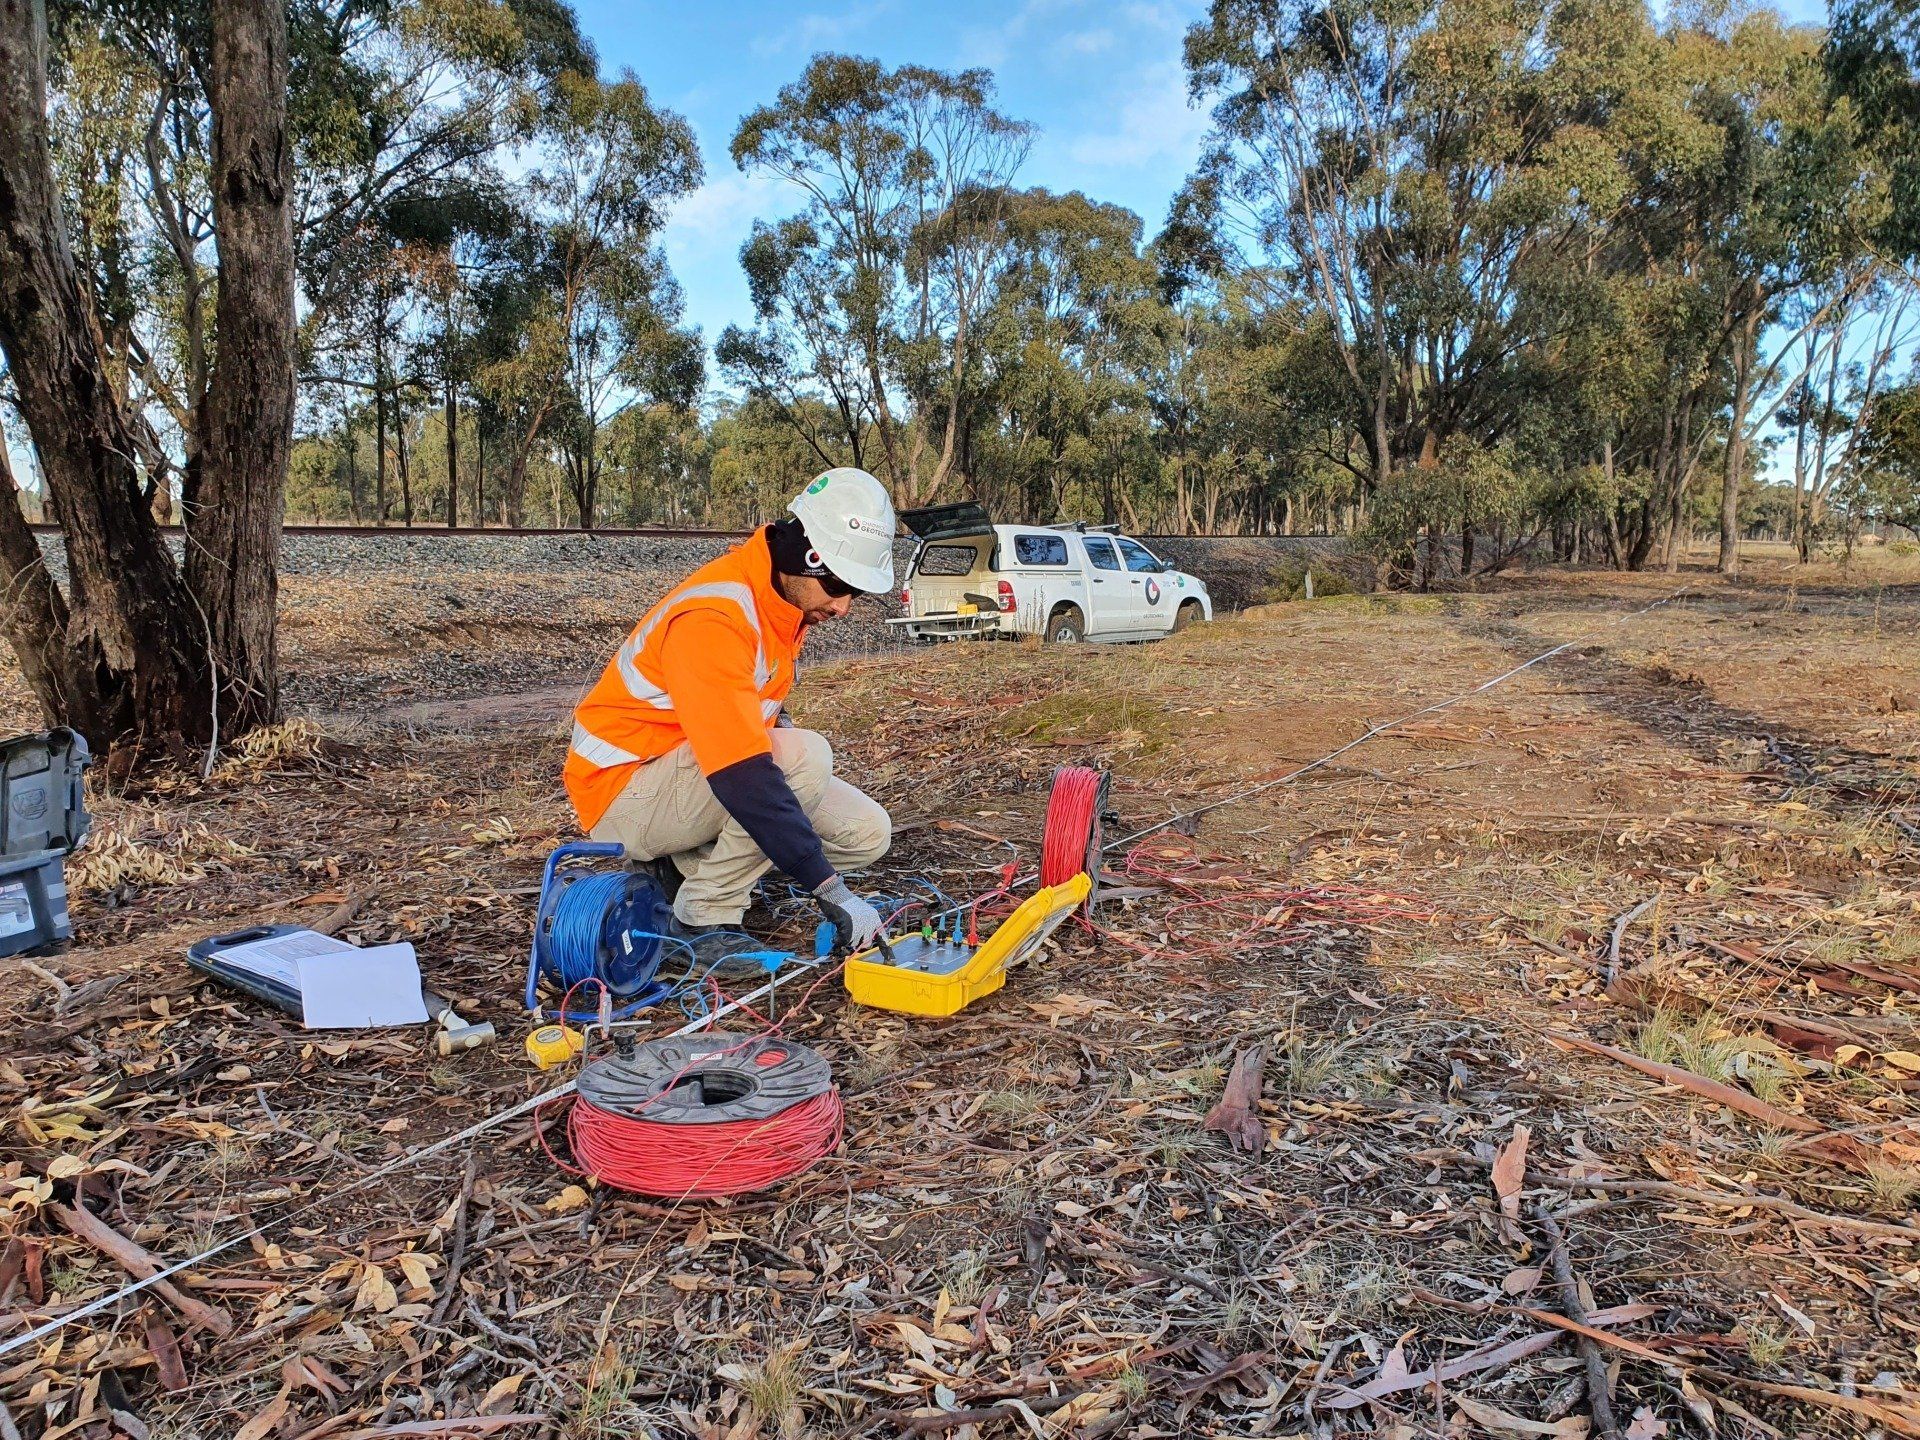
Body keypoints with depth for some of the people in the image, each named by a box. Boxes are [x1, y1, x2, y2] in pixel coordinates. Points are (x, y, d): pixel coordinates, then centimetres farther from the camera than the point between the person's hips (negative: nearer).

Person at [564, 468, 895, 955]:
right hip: (624, 792, -9)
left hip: (701, 775, 9)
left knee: (869, 833, -2)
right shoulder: (714, 618, -30)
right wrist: (828, 888, -37)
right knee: (804, 754, -32)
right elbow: (742, 777, -38)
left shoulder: (787, 595, -2)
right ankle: (702, 919, -16)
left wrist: (777, 729, -3)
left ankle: (688, 865, 6)